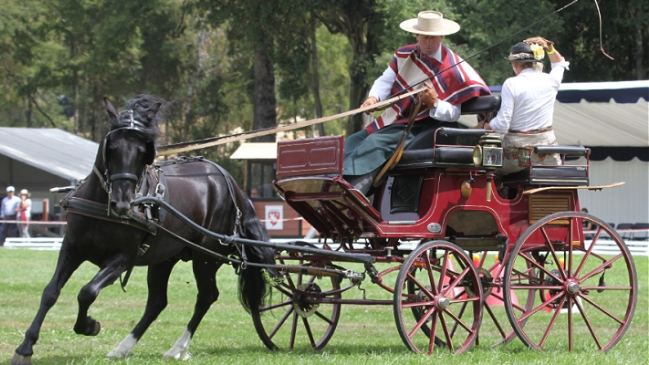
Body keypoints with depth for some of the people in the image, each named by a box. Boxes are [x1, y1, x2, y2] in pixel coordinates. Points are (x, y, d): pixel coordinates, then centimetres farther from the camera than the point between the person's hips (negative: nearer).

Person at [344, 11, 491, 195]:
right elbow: (385, 81, 5)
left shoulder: (454, 70, -10)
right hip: (391, 122, 8)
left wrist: (434, 103, -30)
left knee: (375, 144, -30)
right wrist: (373, 97, -17)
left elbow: (454, 114, -9)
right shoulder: (404, 55, 9)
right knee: (351, 143, -4)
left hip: (418, 129, -8)